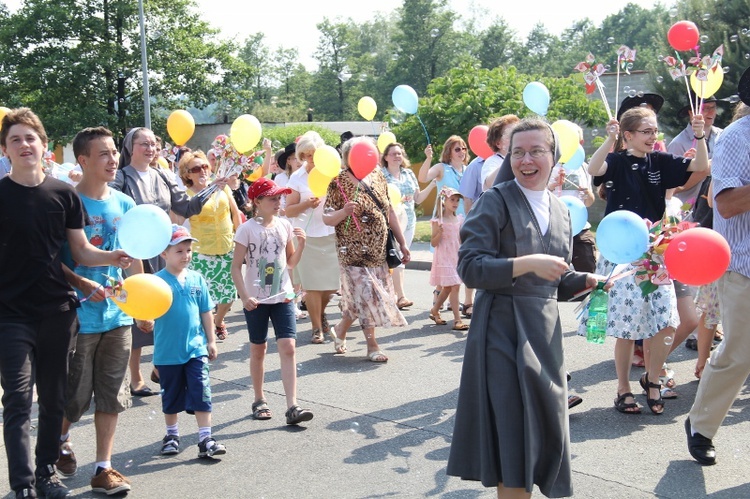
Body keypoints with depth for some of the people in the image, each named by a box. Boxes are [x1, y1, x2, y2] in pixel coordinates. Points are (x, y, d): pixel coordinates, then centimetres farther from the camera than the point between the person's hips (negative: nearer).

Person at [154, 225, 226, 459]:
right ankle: (172, 435, 33)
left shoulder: (197, 279, 2)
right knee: (171, 396, 15)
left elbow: (206, 312, 8)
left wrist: (211, 341, 9)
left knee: (201, 394, -2)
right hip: (168, 352, -2)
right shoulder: (158, 281, -9)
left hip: (196, 348, 2)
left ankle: (205, 439, 5)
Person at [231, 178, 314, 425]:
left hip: (283, 296, 3)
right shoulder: (247, 229, -8)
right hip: (256, 299, -3)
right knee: (258, 349, 10)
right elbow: (236, 267, -7)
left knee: (288, 347, -7)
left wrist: (301, 244, -4)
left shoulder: (284, 225, 4)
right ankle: (259, 401, 26)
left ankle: (292, 406, -9)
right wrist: (245, 296, -18)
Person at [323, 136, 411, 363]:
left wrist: (402, 243, 13)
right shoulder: (339, 183, -8)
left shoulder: (377, 177, 8)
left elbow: (389, 211, 13)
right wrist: (344, 212, -30)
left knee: (359, 297, 9)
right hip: (354, 250, -5)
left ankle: (340, 330, 31)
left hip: (379, 250, 5)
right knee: (365, 293, -3)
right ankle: (372, 345, 10)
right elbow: (326, 218, -9)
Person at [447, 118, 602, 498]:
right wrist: (528, 264, -23)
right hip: (503, 332, -6)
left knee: (545, 429, 11)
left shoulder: (559, 211, 12)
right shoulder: (496, 202, -7)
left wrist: (587, 281, 1)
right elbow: (470, 267, -15)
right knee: (512, 435, -5)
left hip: (545, 332, 6)